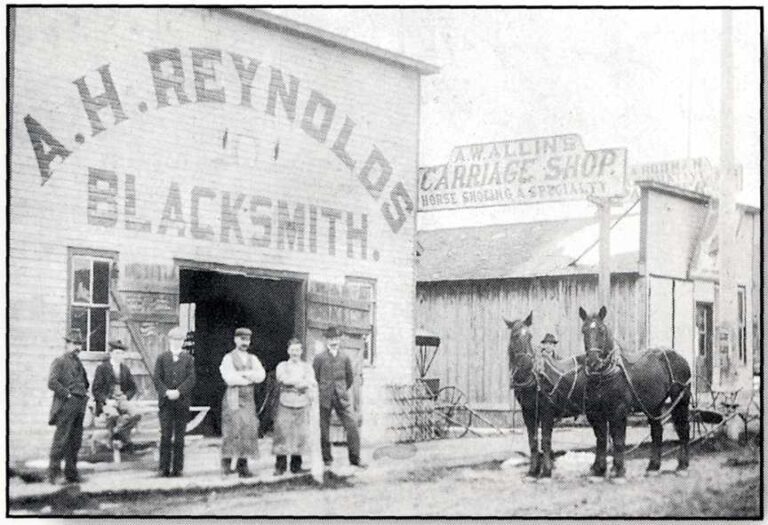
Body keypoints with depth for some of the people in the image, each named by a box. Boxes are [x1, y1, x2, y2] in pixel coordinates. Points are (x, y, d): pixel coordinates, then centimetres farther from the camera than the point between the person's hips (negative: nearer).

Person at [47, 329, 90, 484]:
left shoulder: (78, 363, 19)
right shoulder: (59, 361, -4)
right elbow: (52, 382, -16)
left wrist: (85, 393, 15)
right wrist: (67, 394, -15)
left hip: (79, 406, 8)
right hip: (66, 405, -8)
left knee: (76, 442, 9)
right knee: (61, 439, -9)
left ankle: (71, 473, 14)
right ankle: (53, 472, -6)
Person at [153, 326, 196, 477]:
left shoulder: (188, 359, 11)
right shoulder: (162, 358, 11)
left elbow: (191, 379, 0)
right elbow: (157, 378, 2)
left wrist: (178, 392, -14)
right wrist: (167, 392, -14)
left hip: (182, 402, 1)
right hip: (166, 403, -1)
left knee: (179, 437, 2)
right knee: (166, 436, -5)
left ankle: (178, 468, 5)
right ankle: (164, 468, -2)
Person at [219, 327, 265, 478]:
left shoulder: (253, 359, 18)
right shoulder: (229, 358, 4)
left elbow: (261, 375, 1)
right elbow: (230, 378, -11)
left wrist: (242, 374, -9)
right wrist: (250, 378, -3)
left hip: (249, 398, 4)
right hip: (233, 397, -4)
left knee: (249, 430, -2)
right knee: (233, 429, -12)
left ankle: (242, 465, 1)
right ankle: (226, 461, -4)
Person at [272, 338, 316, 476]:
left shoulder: (307, 367, 15)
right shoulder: (282, 366, 10)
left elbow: (312, 384, 0)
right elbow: (283, 379, -10)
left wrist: (294, 382, -13)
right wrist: (304, 382, -11)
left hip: (302, 406, 2)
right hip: (285, 404, -2)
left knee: (300, 436, 0)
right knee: (282, 435, -7)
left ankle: (296, 466, 7)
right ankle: (280, 467, -1)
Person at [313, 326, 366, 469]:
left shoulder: (344, 358, 6)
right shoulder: (319, 358, -1)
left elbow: (350, 377, 17)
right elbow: (313, 378, 5)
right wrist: (321, 392, 8)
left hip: (342, 399, 2)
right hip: (324, 399, -2)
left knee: (352, 426, -7)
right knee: (324, 429, 3)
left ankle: (355, 458, 0)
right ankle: (327, 458, 17)